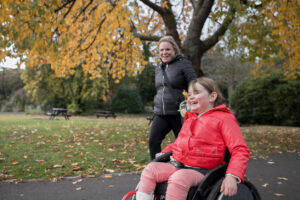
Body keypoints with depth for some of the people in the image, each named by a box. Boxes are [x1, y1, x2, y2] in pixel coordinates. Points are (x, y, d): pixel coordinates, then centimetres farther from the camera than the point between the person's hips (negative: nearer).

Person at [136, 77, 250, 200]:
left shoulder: (224, 118, -1)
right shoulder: (189, 119, 23)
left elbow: (240, 150, -10)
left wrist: (232, 176, -25)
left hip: (200, 171, -6)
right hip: (176, 165, 7)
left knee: (178, 177, -36)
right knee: (150, 169, -16)